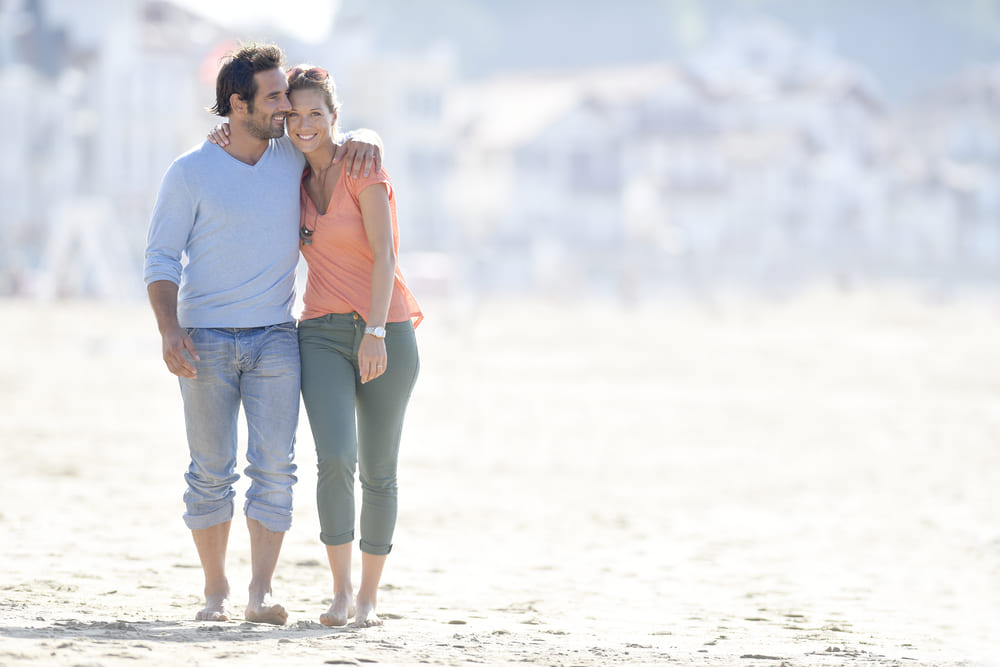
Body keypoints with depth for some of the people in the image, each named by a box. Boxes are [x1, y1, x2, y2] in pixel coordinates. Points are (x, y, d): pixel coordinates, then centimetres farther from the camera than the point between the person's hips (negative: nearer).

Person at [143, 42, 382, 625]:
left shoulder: (293, 155, 5)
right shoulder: (190, 173, -3)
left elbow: (334, 126, 22)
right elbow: (161, 259, -1)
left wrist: (363, 142, -5)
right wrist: (170, 331, -15)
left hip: (275, 337, 2)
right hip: (206, 339, -2)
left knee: (275, 466, -9)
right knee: (212, 471, 2)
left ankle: (262, 593, -8)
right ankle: (216, 592, 12)